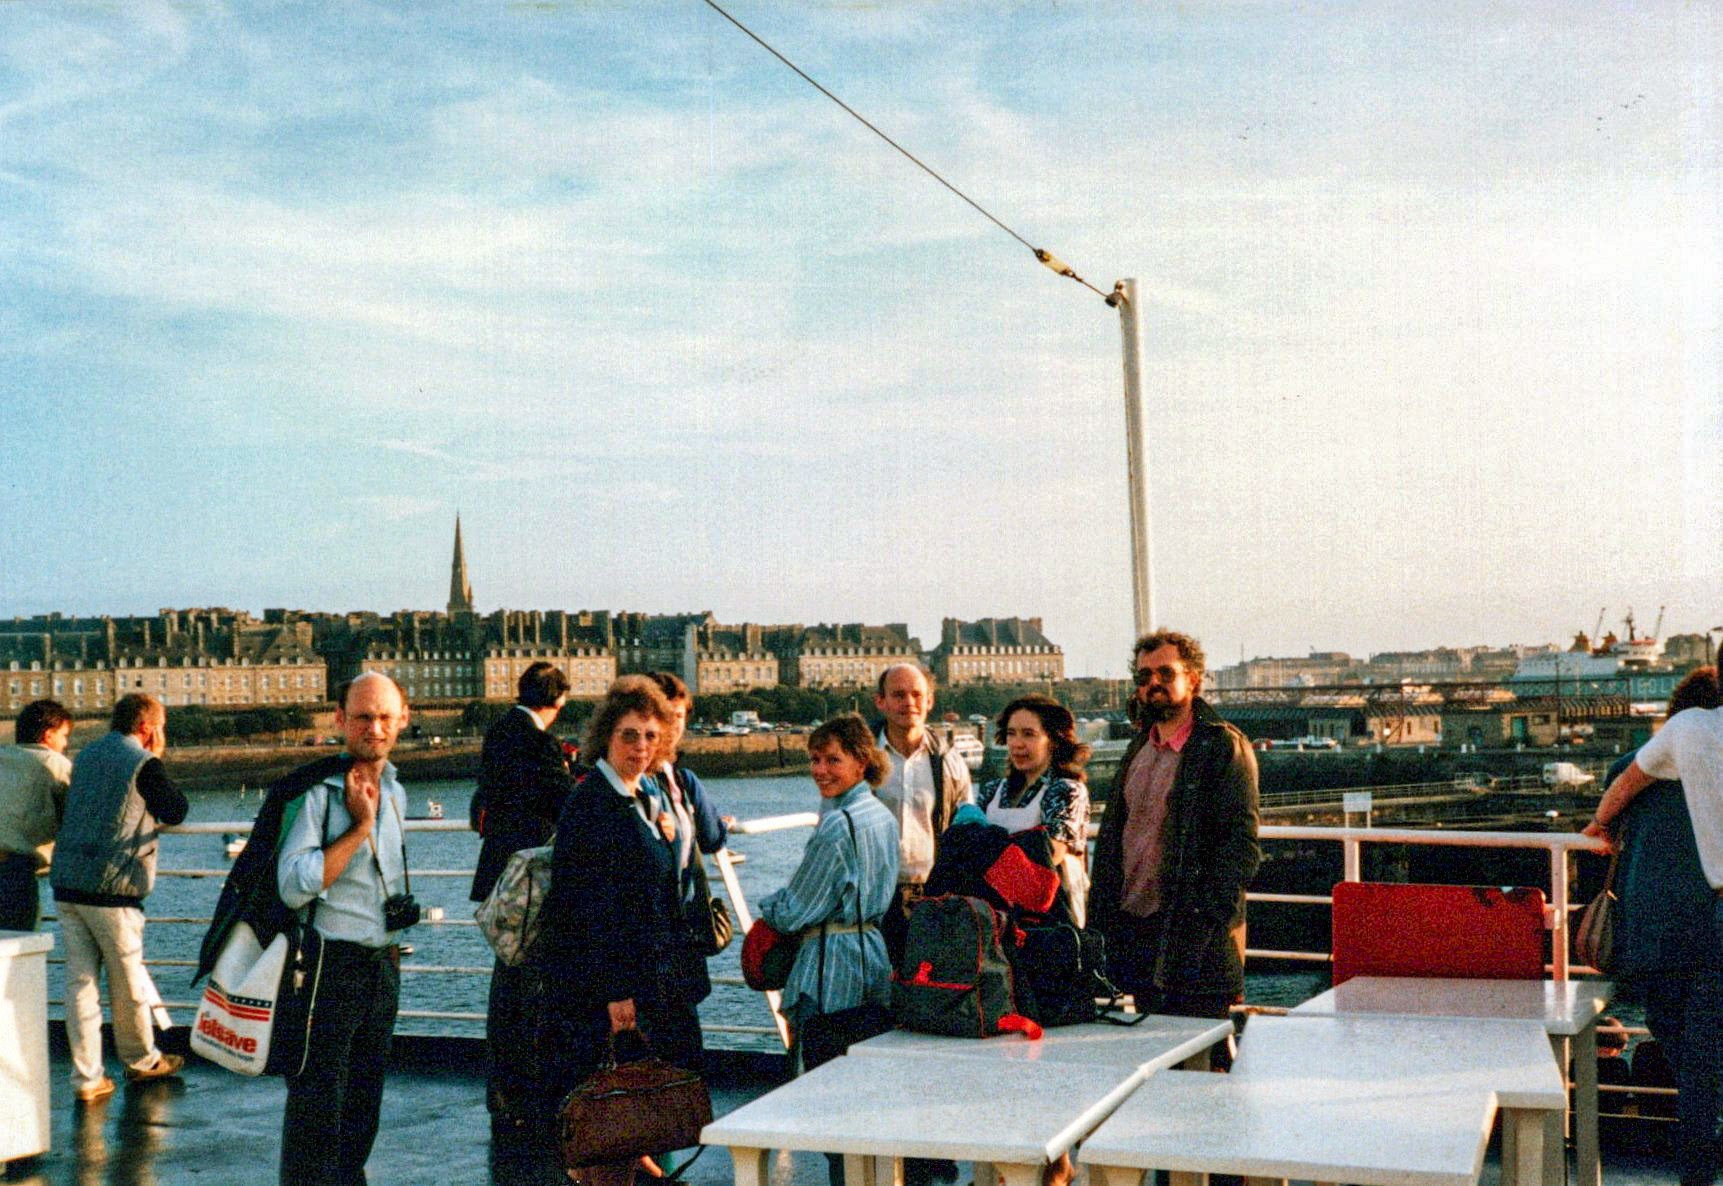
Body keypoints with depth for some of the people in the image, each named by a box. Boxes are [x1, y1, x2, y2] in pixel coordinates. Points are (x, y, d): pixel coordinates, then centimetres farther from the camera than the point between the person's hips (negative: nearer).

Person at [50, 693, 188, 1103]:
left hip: (66, 884, 6)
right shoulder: (143, 763, -8)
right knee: (127, 981, 10)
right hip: (112, 888, -6)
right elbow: (177, 811, 2)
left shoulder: (86, 756, 14)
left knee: (79, 979, 6)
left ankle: (86, 1078, 7)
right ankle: (140, 1060, 27)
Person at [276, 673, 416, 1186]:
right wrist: (359, 826, -21)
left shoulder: (395, 793, 11)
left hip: (383, 966, 7)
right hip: (329, 966, -7)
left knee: (364, 1103, 16)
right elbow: (294, 887, -23)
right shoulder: (317, 790, -13)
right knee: (316, 1104, -3)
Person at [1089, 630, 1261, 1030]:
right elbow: (1112, 832, 19)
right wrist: (1099, 917, 12)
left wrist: (1204, 916, -21)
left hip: (1196, 942, -7)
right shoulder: (1139, 746, 16)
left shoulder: (1223, 747, -7)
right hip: (1133, 929, 7)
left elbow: (1241, 844, -13)